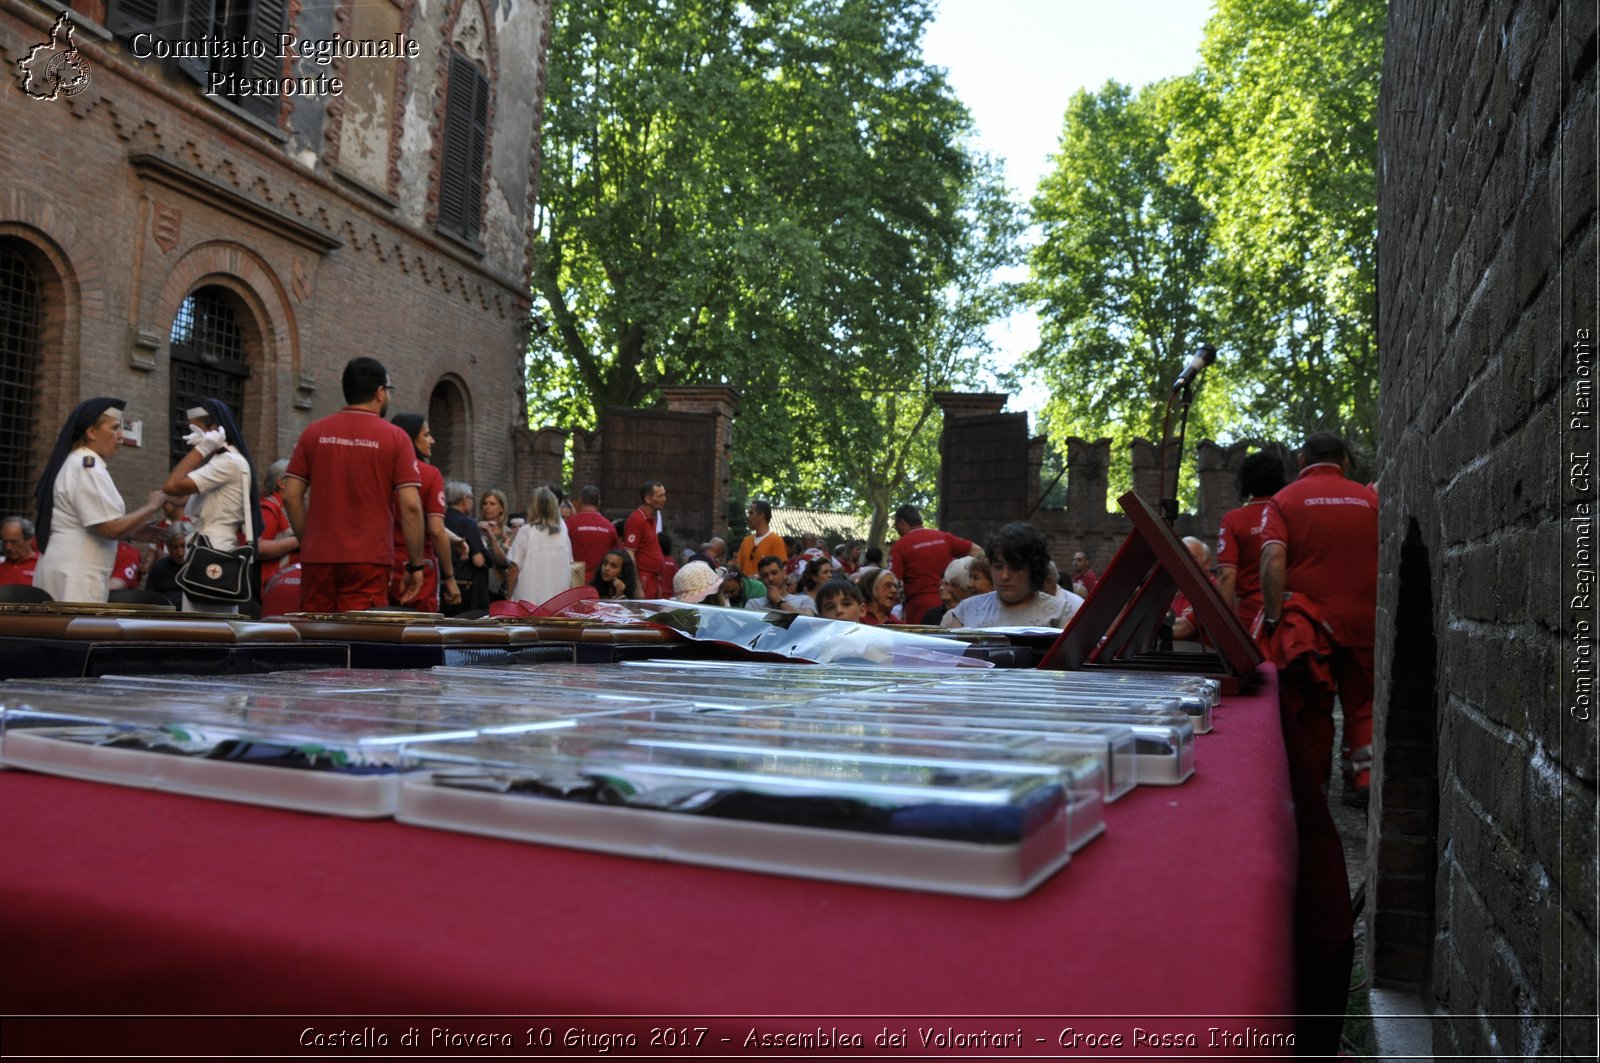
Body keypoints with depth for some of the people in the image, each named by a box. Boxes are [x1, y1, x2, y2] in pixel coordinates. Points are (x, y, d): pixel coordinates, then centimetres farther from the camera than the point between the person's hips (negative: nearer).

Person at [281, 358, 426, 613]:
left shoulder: (314, 432, 7)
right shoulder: (395, 438, -2)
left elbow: (291, 496, 5)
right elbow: (410, 506, -8)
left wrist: (309, 542, 16)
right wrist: (415, 565, -1)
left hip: (318, 558, 3)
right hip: (369, 561, -3)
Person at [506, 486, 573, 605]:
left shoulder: (526, 532, -6)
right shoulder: (562, 532, 7)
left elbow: (514, 568, -5)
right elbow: (569, 565, 13)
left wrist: (508, 595, 5)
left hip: (530, 600, -4)